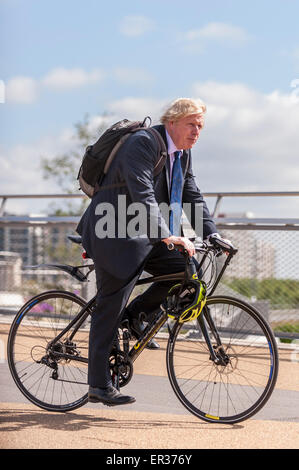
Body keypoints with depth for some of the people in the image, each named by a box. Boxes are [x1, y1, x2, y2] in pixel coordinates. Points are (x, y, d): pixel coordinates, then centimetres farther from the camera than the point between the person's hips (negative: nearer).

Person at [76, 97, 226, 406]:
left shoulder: (183, 153, 8)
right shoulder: (143, 143, -19)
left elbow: (192, 196, 11)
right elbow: (143, 194, -30)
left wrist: (211, 235, -2)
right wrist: (167, 235, -40)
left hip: (146, 237, 9)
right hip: (115, 236, -8)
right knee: (110, 309, -4)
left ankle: (136, 313, 10)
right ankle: (99, 386, 4)